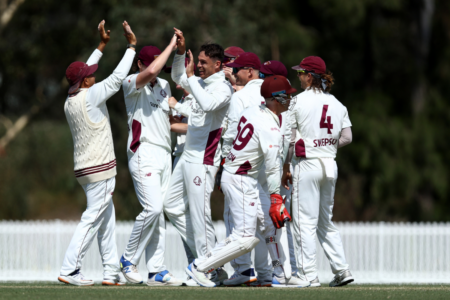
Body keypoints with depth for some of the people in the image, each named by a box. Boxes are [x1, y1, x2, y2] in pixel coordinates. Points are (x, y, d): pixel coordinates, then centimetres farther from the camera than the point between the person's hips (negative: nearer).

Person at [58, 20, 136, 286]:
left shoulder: (70, 101, 8)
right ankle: (69, 270, -11)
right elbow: (118, 77, -15)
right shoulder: (89, 96, -15)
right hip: (100, 168, -9)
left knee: (107, 220, 13)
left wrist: (102, 45, 25)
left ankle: (112, 272, 13)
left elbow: (83, 75, 24)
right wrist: (132, 46, -7)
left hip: (86, 168, 9)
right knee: (92, 219, -8)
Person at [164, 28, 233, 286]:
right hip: (188, 156, 10)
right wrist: (181, 51, 14)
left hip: (203, 160, -10)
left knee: (200, 214, -10)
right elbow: (178, 77, 30)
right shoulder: (202, 81, 14)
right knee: (173, 207, 13)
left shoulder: (223, 88, -13)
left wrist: (190, 75, -26)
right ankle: (204, 254, 16)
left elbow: (207, 104, -33)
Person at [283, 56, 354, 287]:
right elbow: (347, 137, 6)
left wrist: (285, 168, 1)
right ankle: (341, 270, 8)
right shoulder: (337, 104, 8)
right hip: (330, 165, 6)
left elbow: (290, 139, -6)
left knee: (304, 222, -3)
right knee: (325, 222, 16)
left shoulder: (298, 101, -7)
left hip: (307, 164, -6)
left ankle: (309, 275, -7)